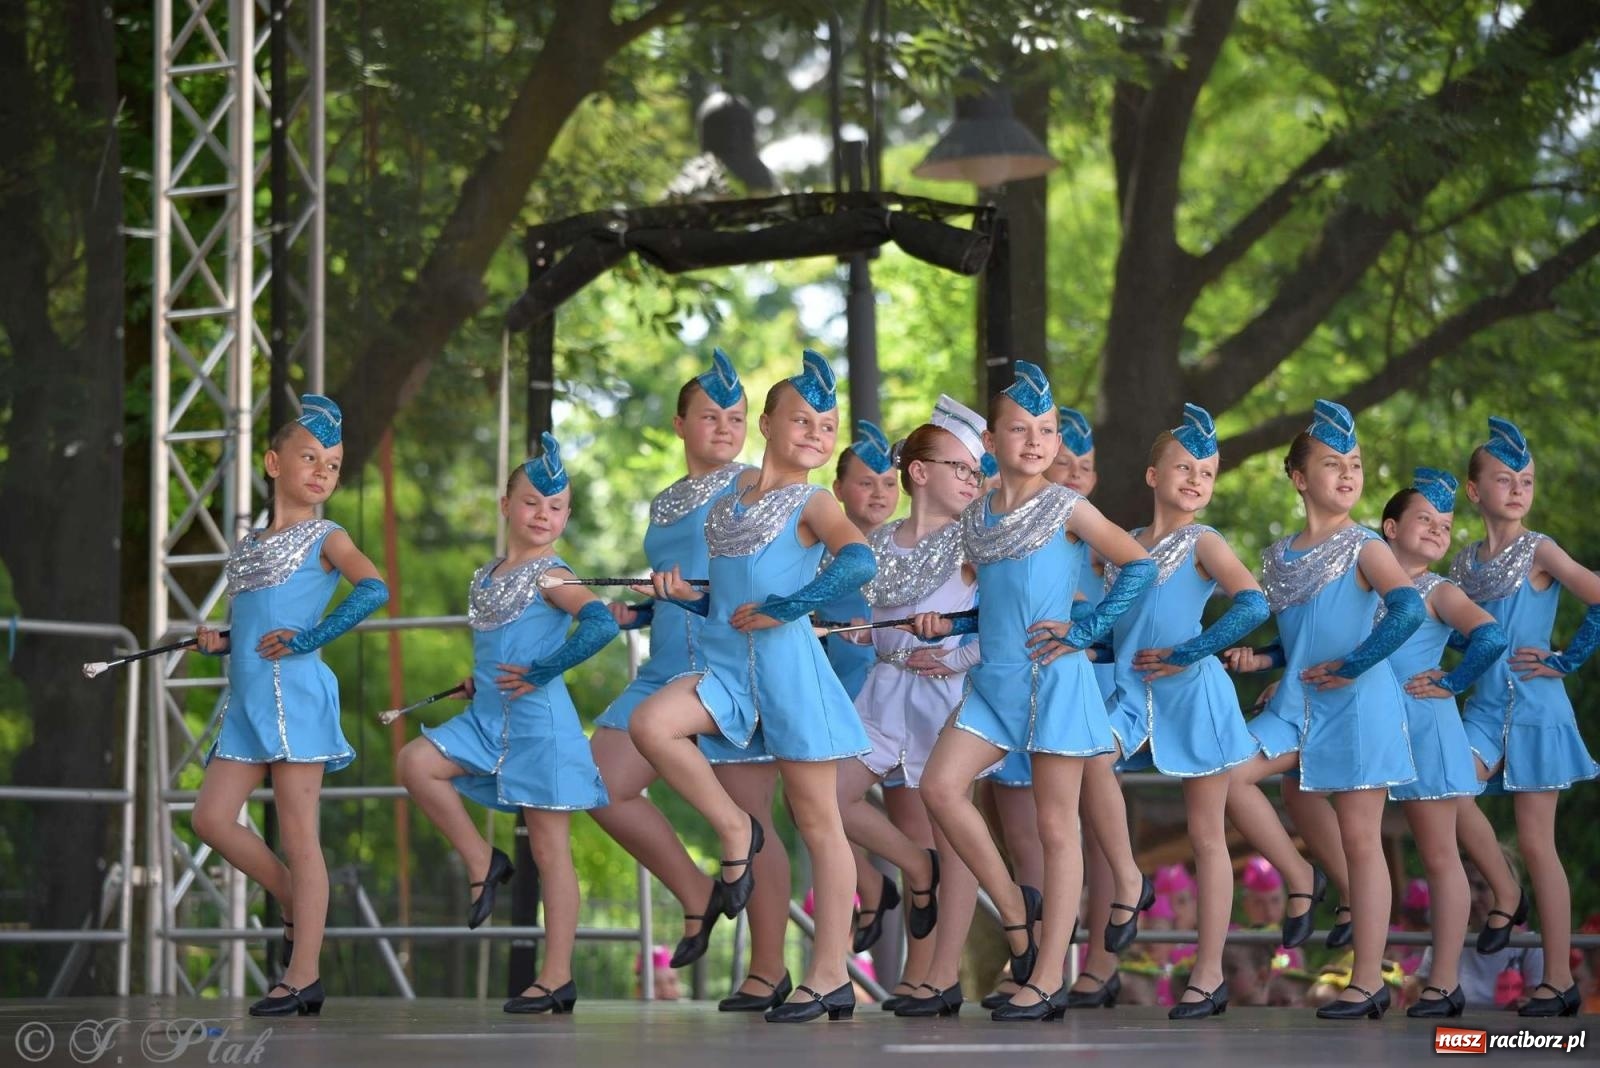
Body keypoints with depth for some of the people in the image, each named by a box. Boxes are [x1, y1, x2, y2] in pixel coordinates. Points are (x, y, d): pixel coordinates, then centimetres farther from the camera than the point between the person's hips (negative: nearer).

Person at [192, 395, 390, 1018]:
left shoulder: (325, 538, 0)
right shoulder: (249, 545, 19)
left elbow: (373, 590, -18)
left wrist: (308, 639, -19)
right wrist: (220, 642, 6)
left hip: (293, 692, -7)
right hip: (246, 699, 7)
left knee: (298, 833, -6)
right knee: (212, 819, 0)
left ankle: (303, 978, -4)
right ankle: (299, 907, 19)